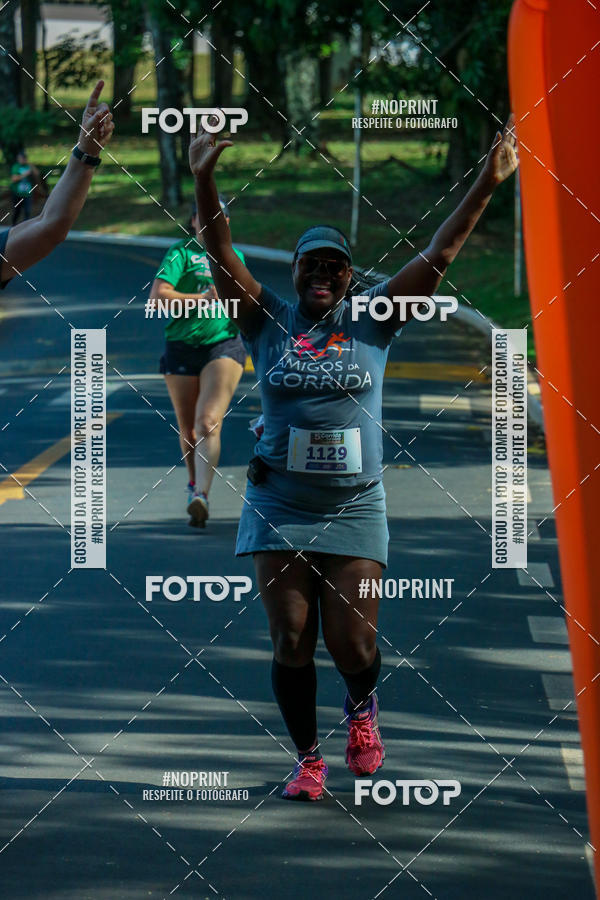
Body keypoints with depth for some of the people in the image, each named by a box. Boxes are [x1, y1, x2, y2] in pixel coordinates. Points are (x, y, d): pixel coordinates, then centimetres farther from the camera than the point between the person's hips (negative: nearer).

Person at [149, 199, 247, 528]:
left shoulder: (235, 257, 15)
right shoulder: (181, 252, 0)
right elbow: (157, 295, -13)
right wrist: (202, 299, -15)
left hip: (223, 344, 1)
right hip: (181, 348, -1)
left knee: (208, 422, -18)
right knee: (188, 430, 9)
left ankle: (201, 495, -28)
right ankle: (195, 483, 33)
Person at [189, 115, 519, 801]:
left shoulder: (371, 324, 3)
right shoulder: (268, 321, 2)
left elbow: (438, 256, -4)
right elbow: (220, 255, -9)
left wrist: (486, 185, -12)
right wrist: (203, 182, -25)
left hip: (354, 508, 0)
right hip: (279, 506, 0)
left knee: (352, 642, -3)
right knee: (290, 639, -1)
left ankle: (361, 709, 31)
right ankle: (307, 758, 15)